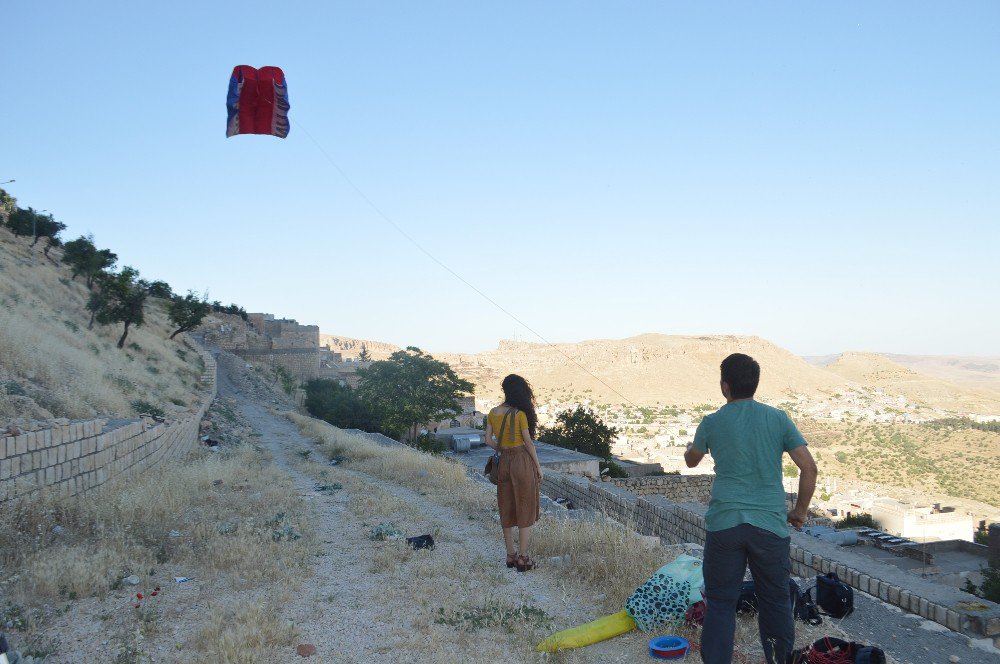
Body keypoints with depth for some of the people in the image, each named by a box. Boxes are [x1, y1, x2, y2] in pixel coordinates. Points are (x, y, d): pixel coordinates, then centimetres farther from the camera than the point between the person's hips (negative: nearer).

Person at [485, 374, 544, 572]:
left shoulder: (493, 413, 2)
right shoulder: (520, 414, -13)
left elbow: (488, 440, 4)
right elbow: (528, 442, -9)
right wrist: (538, 466, 0)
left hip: (504, 463, 5)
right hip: (523, 461, -5)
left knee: (507, 510, 13)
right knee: (525, 510, 4)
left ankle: (511, 555, 21)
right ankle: (523, 558, 6)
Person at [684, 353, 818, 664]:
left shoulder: (711, 423, 1)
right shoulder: (778, 419, 1)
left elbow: (691, 460, 19)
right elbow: (809, 467, -2)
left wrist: (690, 447, 42)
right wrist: (800, 511, 11)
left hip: (723, 523, -1)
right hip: (770, 523, 1)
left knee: (720, 602, 6)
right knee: (775, 601, 14)